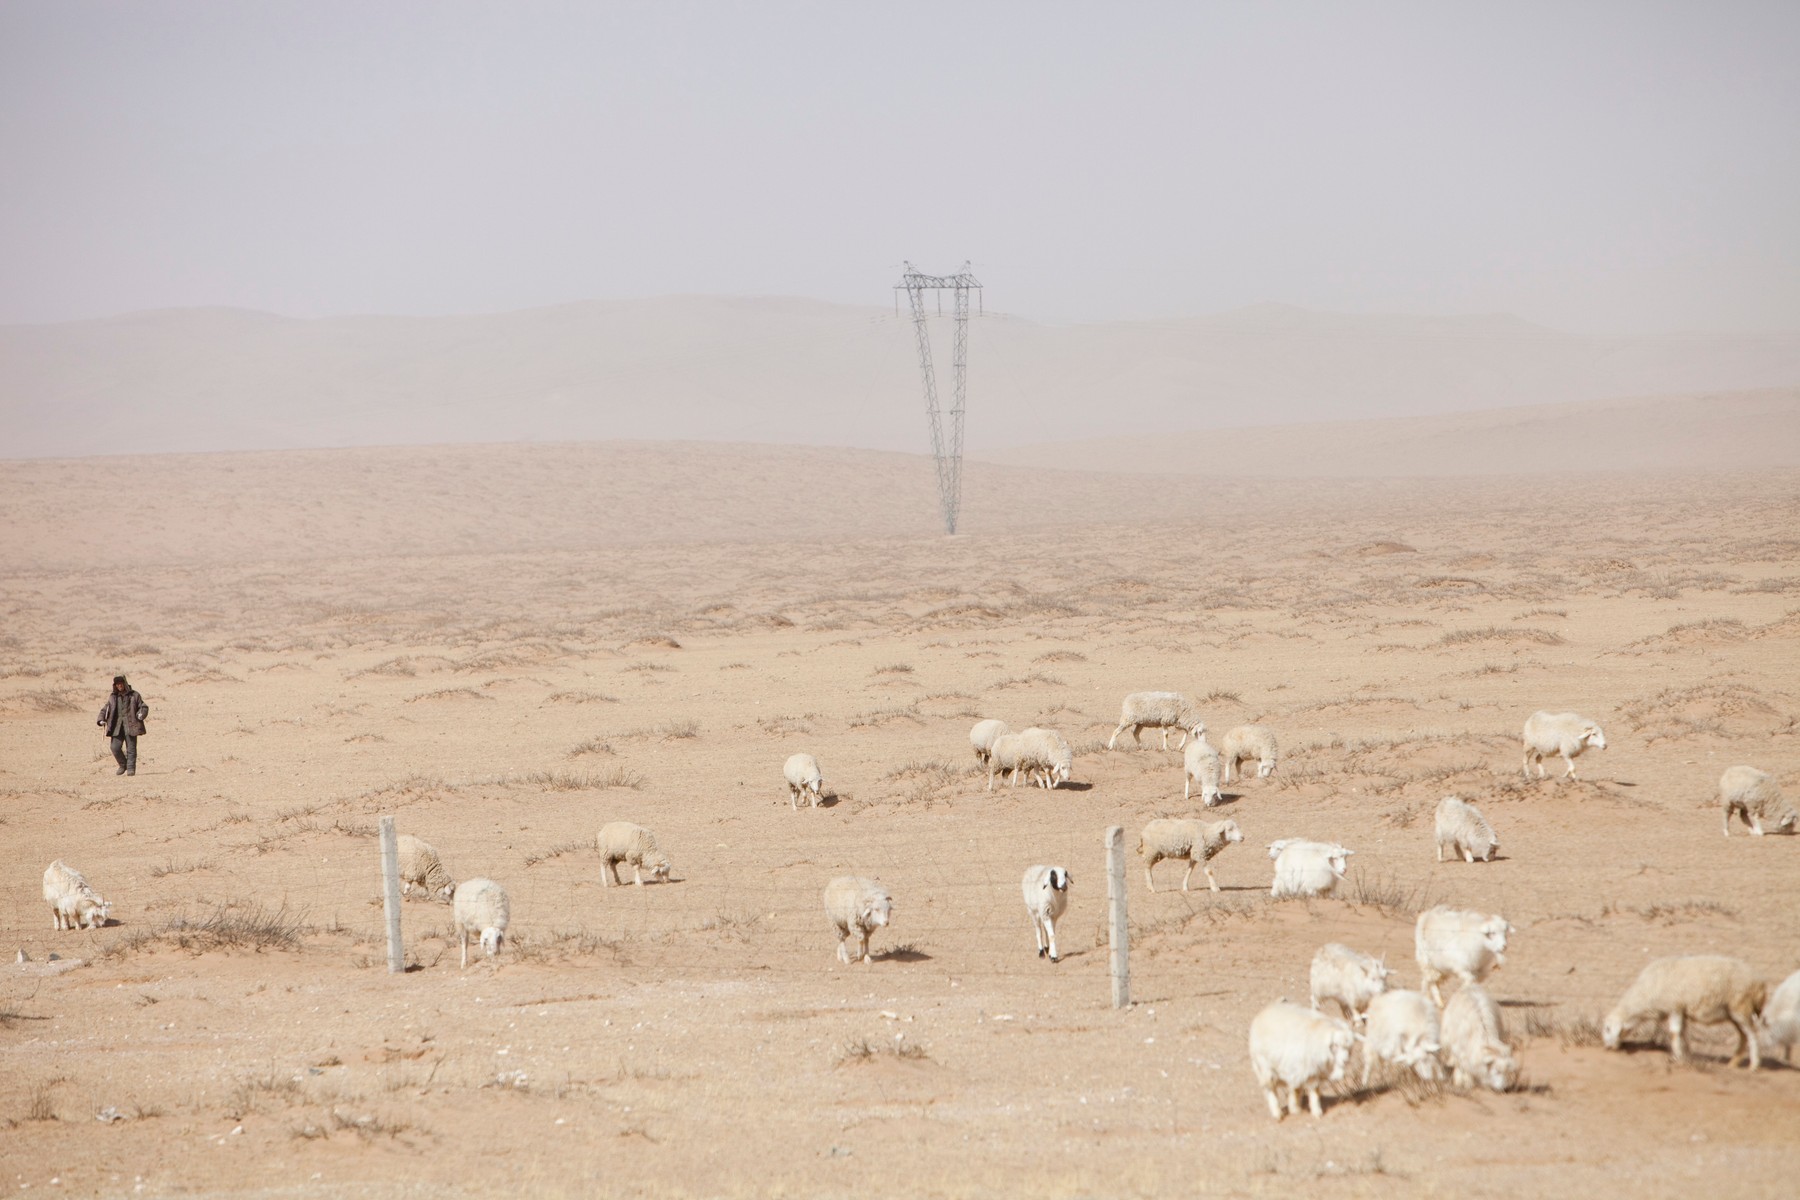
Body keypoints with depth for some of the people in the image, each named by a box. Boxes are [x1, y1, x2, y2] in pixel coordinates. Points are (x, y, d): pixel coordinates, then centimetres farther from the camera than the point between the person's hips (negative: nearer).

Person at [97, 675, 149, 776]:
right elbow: (105, 710, 18)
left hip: (130, 726, -2)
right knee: (115, 747, -8)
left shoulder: (134, 695, 7)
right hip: (117, 727, 2)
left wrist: (141, 714, -15)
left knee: (131, 748, -4)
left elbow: (144, 707, 7)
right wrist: (101, 720, 0)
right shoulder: (112, 697, 14)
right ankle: (123, 765, 14)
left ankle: (131, 768, 4)